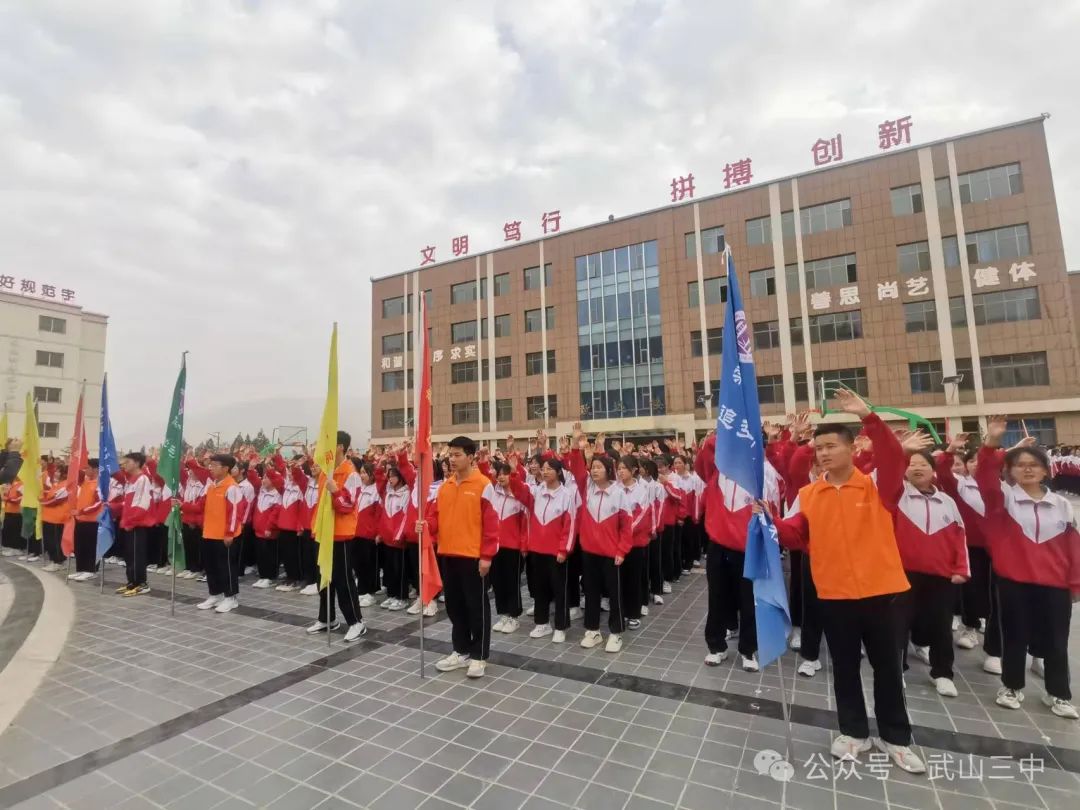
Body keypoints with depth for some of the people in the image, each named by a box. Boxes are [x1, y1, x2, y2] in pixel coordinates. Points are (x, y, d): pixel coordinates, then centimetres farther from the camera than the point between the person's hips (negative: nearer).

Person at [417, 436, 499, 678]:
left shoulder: (483, 485, -11)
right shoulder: (444, 486, 9)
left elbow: (491, 523, -12)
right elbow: (436, 515, 11)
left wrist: (486, 556, -15)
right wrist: (427, 525, -12)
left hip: (473, 556, -6)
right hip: (448, 555, 7)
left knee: (477, 606, 5)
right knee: (455, 605, 16)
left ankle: (479, 656, 19)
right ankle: (461, 651, 32)